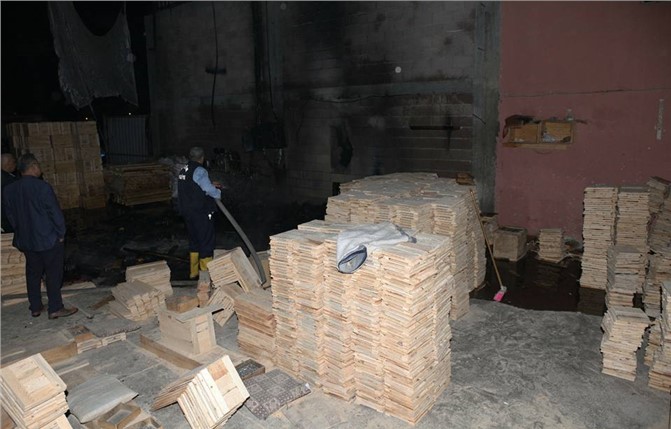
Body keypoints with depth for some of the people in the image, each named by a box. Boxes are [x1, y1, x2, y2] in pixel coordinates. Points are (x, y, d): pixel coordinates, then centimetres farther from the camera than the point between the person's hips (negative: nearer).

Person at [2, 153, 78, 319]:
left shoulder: (8, 190, 1)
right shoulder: (42, 187, -19)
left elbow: (11, 216, 10)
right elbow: (55, 212, -16)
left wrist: (22, 233, 20)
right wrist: (61, 234, -4)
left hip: (26, 241, 6)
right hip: (48, 239, -6)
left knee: (33, 274, 17)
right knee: (53, 274, 3)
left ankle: (35, 307, 25)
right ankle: (55, 308, 8)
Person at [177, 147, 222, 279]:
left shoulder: (183, 170, 11)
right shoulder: (199, 171, -16)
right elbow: (209, 190, -22)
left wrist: (210, 185, 24)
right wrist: (218, 193, -2)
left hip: (187, 212, 9)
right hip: (201, 213, -9)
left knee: (194, 241, 19)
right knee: (206, 242, 1)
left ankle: (193, 271, 27)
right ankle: (205, 272, 7)